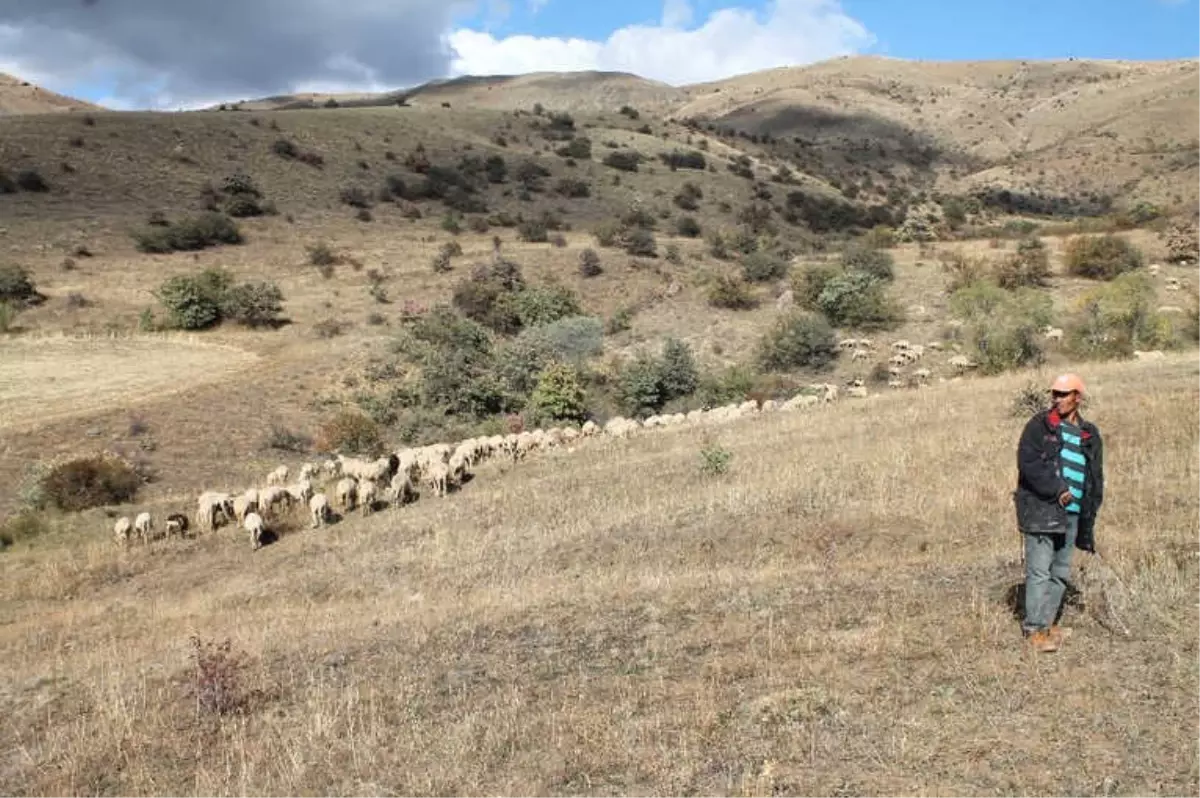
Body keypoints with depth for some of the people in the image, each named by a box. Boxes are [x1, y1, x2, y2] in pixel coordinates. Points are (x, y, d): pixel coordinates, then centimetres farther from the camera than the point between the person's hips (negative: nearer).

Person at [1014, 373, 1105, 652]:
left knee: (1061, 573, 13)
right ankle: (1035, 630, -5)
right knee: (1039, 571, -9)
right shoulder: (1039, 425, -2)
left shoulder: (1089, 435, 14)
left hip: (1071, 514, 6)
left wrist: (1089, 512, 11)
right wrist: (1057, 489, -16)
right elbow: (1027, 462, -13)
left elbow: (1095, 479, 19)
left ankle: (1048, 624, 24)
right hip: (1040, 510, -6)